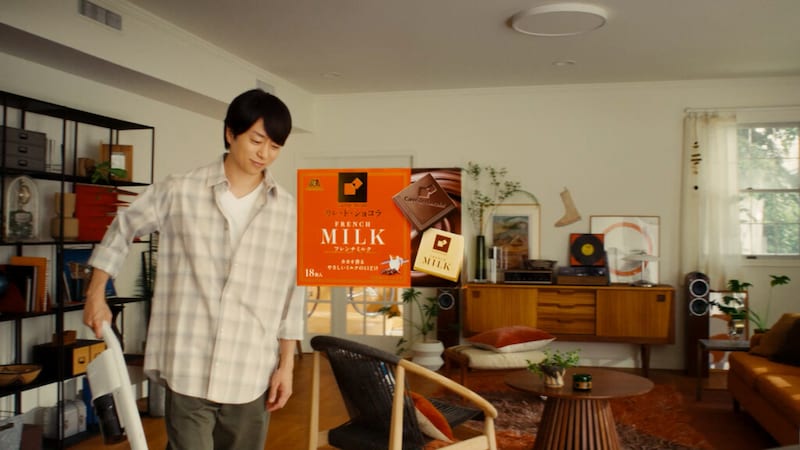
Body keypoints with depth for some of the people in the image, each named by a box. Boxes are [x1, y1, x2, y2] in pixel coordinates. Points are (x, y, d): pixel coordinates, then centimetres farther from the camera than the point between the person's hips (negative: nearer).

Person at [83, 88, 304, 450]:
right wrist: (96, 295, 11)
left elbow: (290, 292, 6)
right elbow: (121, 230, 13)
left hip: (252, 377, 2)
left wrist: (286, 364, 5)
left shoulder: (286, 210, 2)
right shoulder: (178, 191, -3)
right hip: (188, 372, -2)